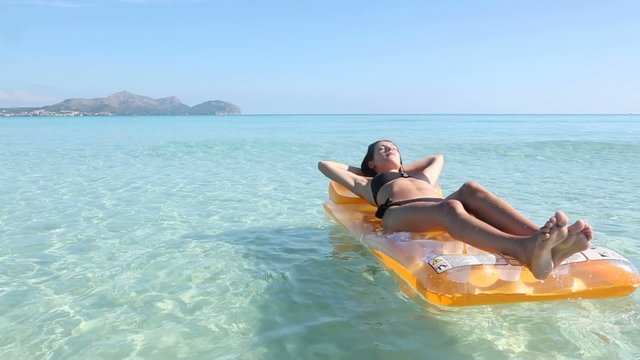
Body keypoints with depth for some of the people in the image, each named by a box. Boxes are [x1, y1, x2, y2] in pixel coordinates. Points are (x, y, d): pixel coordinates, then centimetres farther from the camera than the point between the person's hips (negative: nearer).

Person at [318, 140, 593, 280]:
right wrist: (359, 169, 46)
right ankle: (525, 252, -69)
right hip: (399, 214, -4)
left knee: (471, 189, -30)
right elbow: (324, 165, 36)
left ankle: (544, 240, -55)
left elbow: (438, 157, 63)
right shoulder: (367, 183, 34)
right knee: (450, 207, -38)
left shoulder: (421, 176, 45)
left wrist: (405, 169, 58)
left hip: (441, 211, 5)